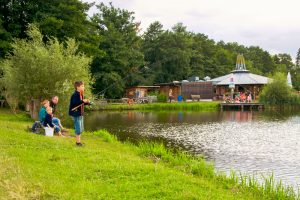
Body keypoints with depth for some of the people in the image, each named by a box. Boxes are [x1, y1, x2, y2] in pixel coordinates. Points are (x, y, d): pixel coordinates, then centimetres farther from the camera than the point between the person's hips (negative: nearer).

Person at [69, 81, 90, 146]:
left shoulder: (80, 94, 12)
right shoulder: (75, 95, -16)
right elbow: (75, 103, -28)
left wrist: (87, 102, 2)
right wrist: (83, 101, -31)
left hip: (80, 114, 10)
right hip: (76, 114, -10)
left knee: (81, 129, 14)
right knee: (78, 128, -6)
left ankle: (79, 141, 24)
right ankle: (78, 142, 4)